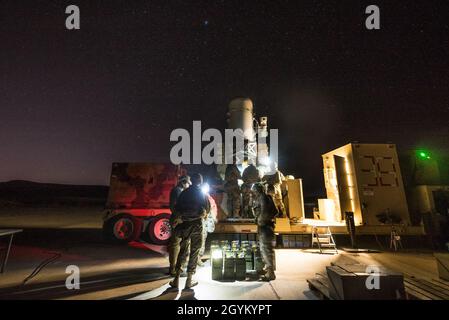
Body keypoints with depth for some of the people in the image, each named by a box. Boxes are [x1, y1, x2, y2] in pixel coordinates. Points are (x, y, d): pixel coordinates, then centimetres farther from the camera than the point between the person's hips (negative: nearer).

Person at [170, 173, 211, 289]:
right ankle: (189, 280, 14)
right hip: (197, 224, -3)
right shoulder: (202, 193, -4)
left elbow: (177, 209, 4)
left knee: (183, 251, 13)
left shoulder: (184, 192, 3)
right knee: (194, 251, 8)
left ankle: (176, 279, 14)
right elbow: (207, 208, -4)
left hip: (185, 224, 3)